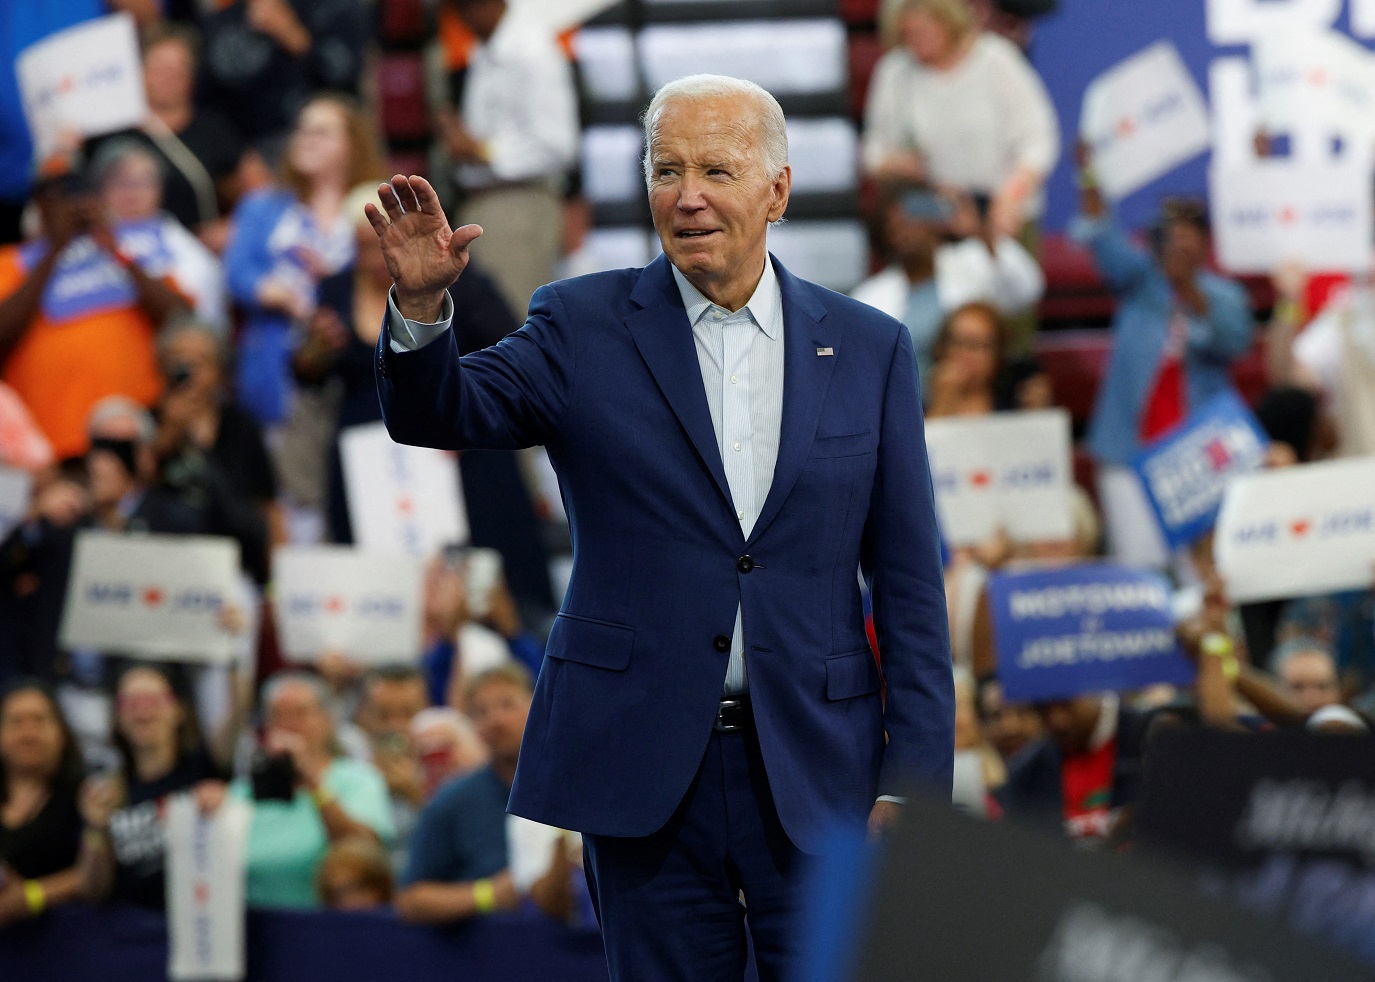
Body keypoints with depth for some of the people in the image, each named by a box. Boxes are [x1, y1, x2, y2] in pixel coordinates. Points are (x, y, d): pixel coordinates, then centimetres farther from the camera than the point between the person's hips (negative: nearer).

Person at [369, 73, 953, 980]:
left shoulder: (868, 350, 6)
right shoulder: (584, 329, 5)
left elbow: (910, 584, 5)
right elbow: (439, 413, -8)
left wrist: (912, 781, -2)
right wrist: (421, 303, -29)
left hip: (818, 773, 0)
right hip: (645, 769, 0)